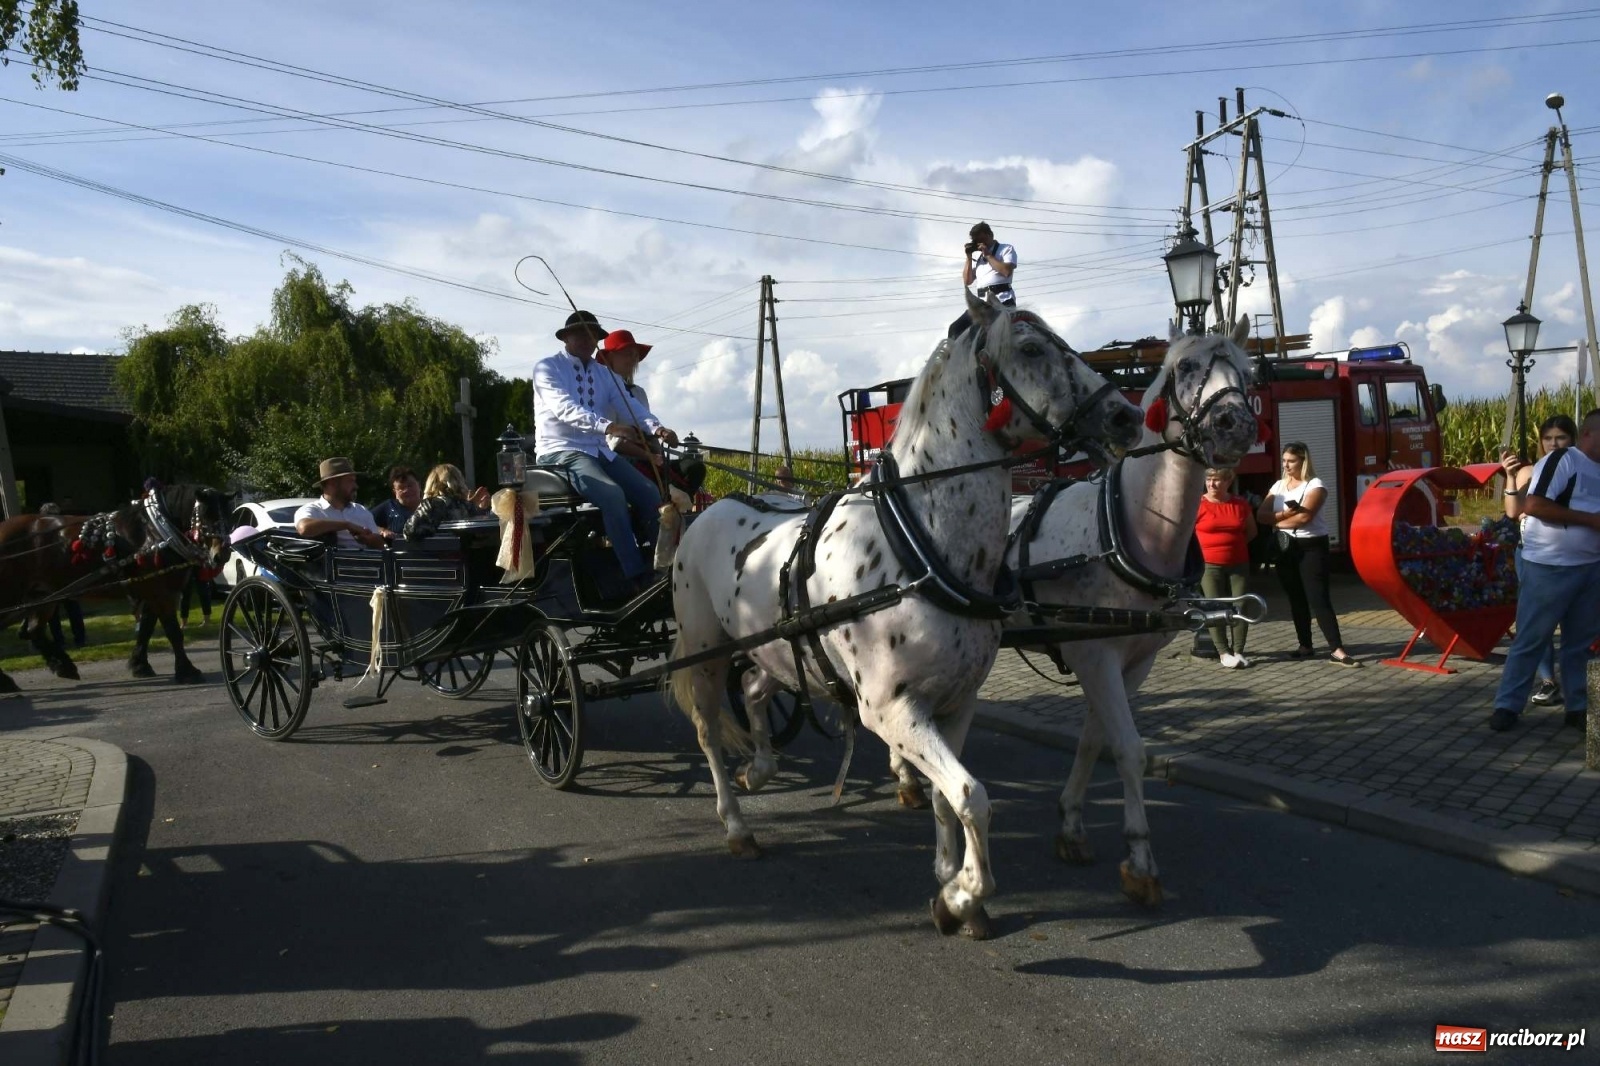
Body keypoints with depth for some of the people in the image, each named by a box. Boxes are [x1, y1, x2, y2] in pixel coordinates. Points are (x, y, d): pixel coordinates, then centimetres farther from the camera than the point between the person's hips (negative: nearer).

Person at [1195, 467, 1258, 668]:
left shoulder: (1241, 505, 5)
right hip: (1210, 566, -3)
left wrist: (1234, 544, 5)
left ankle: (1238, 651, 10)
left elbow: (1251, 531, 19)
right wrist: (1211, 547, -3)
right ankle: (1223, 653, 3)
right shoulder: (1198, 505, -8)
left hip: (1239, 564, 4)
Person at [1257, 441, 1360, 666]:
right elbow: (1261, 515, 0)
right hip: (1286, 548, 6)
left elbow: (1304, 516, -23)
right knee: (1296, 599, 10)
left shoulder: (1315, 485, -9)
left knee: (1318, 598, -12)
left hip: (1311, 547, -6)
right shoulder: (1278, 486, 10)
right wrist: (1286, 514, -15)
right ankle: (1305, 646, 18)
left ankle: (1337, 649, -12)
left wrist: (1277, 521, -8)